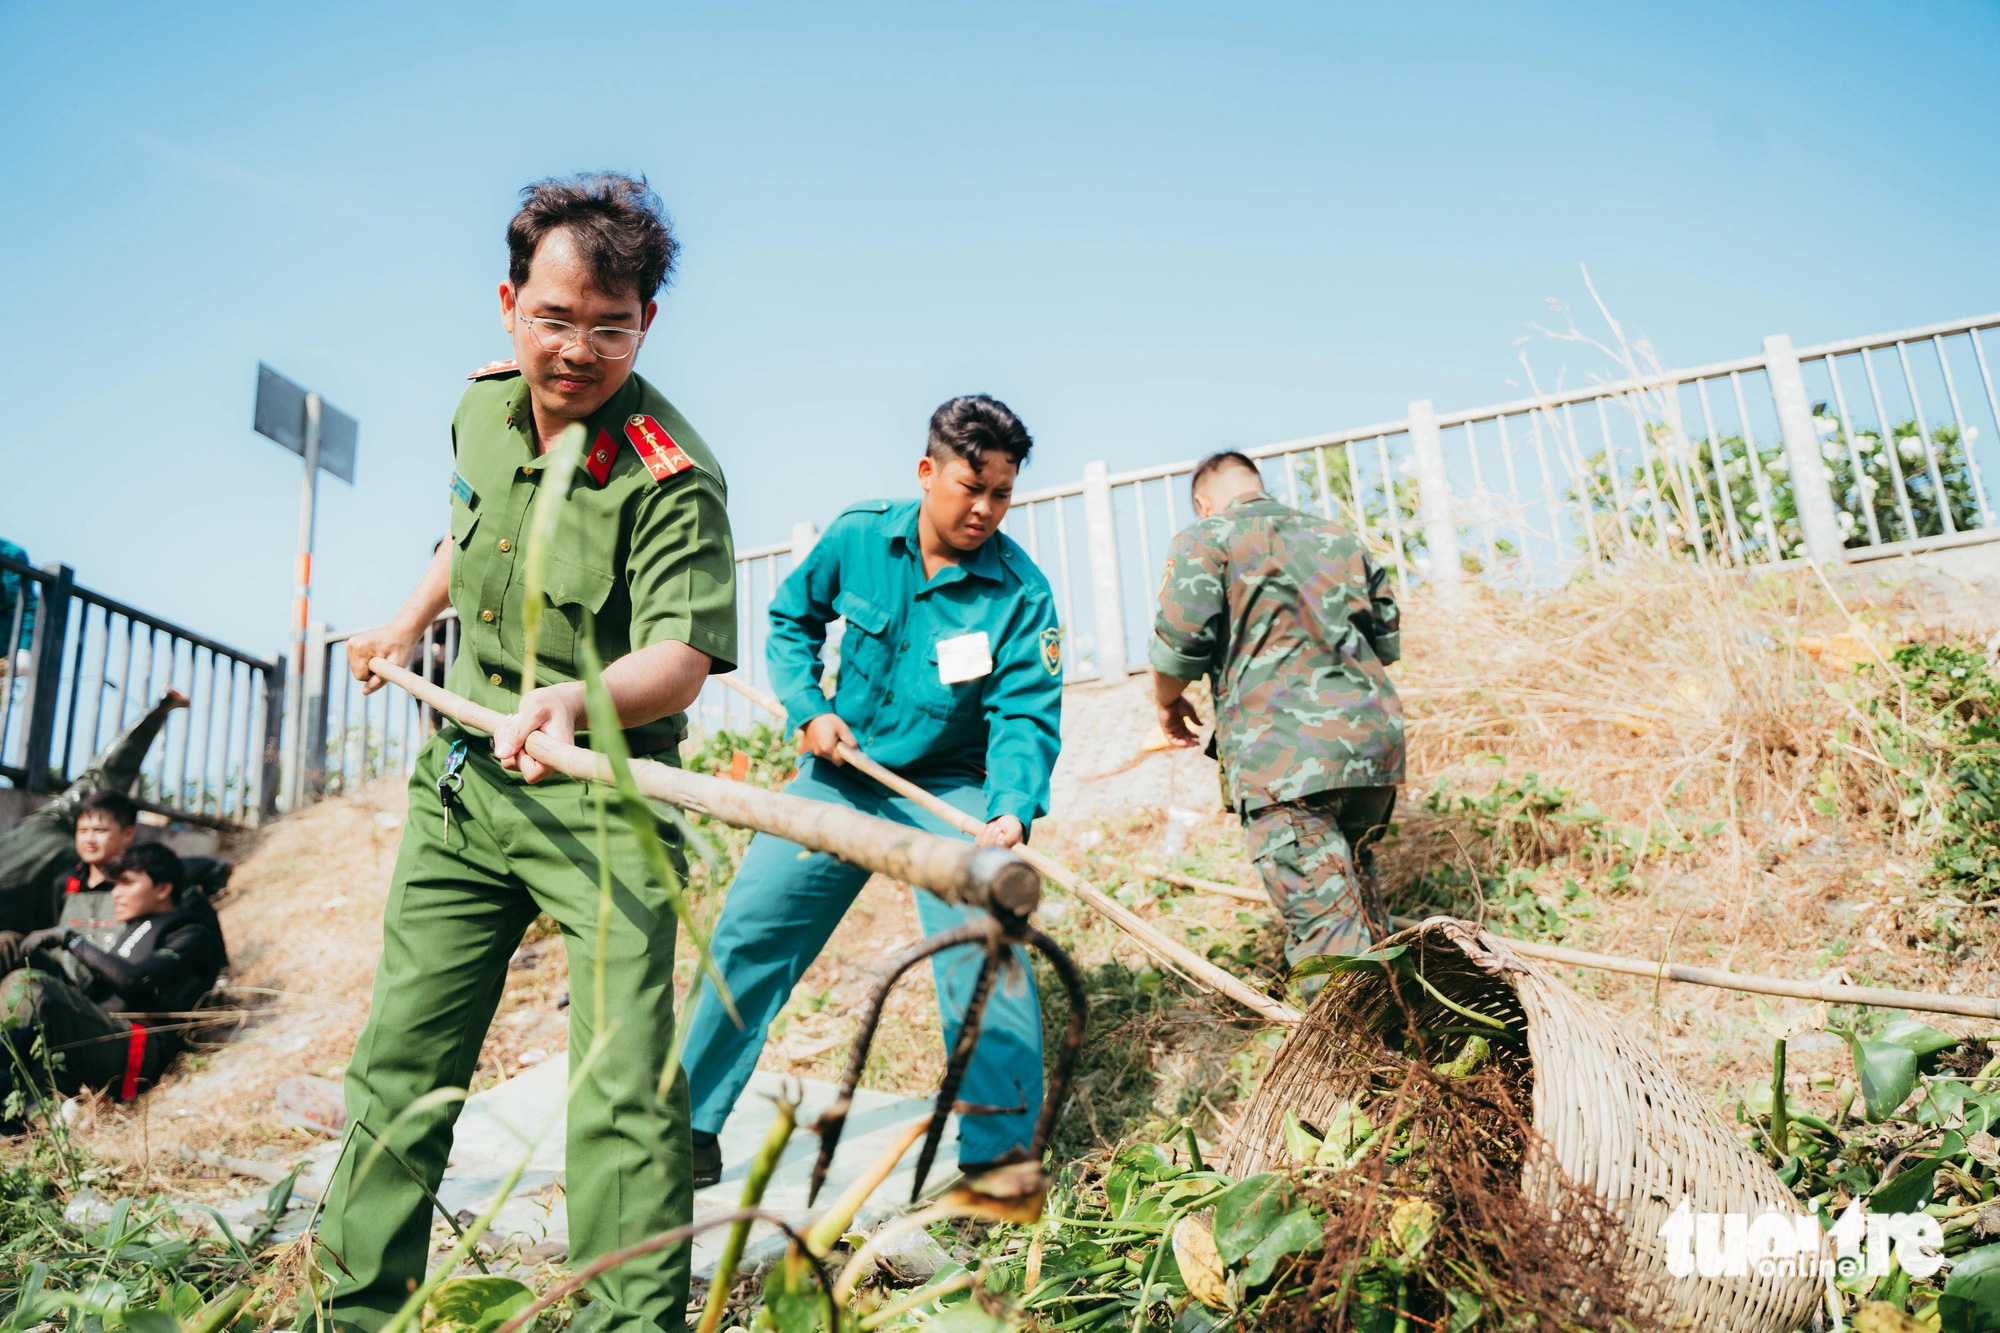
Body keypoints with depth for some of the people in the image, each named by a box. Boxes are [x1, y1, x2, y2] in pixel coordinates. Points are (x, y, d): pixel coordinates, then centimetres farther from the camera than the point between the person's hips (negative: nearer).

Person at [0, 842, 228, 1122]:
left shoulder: (192, 935, 6)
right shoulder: (134, 929, 32)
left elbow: (133, 979, -12)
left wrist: (71, 938, -3)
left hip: (138, 1048, -8)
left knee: (33, 986, -25)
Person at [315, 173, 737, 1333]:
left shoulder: (672, 475, -18)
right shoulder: (482, 410, 5)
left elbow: (682, 660, -26)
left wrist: (574, 699, -44)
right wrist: (411, 624, 28)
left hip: (603, 801, -6)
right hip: (460, 779, 7)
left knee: (623, 1095, -11)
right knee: (401, 1064, 12)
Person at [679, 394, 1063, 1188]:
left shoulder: (1021, 592, -16)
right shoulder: (857, 540, -8)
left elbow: (1025, 714, -19)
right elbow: (790, 619, 9)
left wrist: (1012, 811, -37)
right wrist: (807, 708, -6)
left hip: (949, 789, -3)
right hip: (840, 774, 3)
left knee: (982, 951, -20)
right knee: (748, 934, 5)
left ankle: (999, 1155, -3)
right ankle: (691, 1130, 24)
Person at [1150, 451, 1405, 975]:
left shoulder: (1205, 538, 4)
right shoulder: (1338, 535, 22)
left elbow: (1180, 641, -6)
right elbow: (1387, 642, 22)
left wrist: (1167, 701, 14)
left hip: (1284, 753, -6)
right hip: (1375, 736, 7)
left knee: (1321, 919, -8)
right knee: (1358, 910, 19)